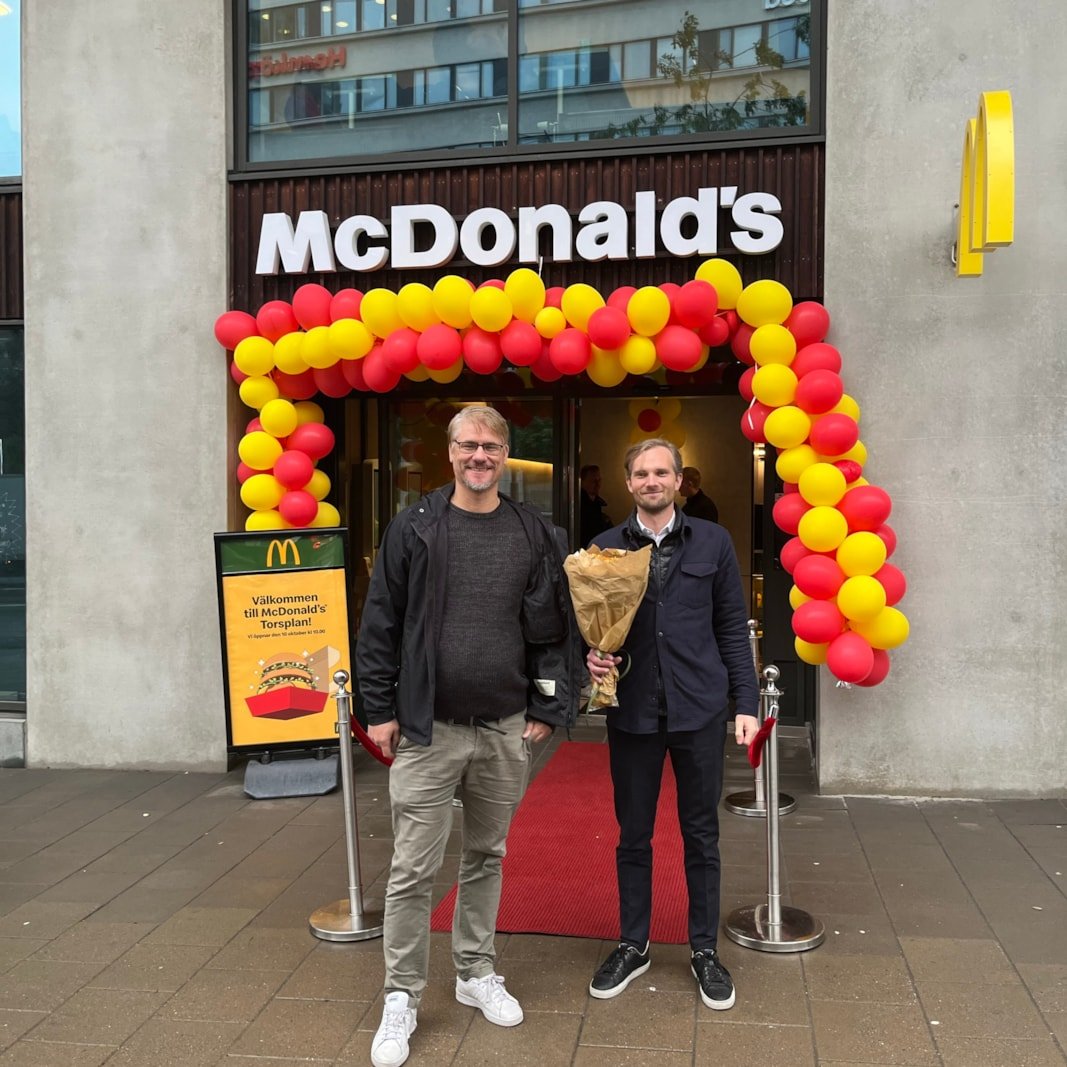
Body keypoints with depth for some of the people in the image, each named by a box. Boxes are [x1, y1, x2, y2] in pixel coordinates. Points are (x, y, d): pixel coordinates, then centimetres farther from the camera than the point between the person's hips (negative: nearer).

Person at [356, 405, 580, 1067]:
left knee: (487, 857, 16)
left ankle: (476, 973, 33)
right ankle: (402, 998, 17)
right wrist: (380, 710, -4)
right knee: (414, 870, 1)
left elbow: (558, 628, 6)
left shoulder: (535, 535, 3)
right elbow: (380, 626, -1)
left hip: (507, 732, 3)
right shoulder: (415, 529, -2)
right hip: (428, 731, -2)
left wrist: (549, 709, 2)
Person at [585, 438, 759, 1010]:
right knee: (633, 836, 12)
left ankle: (705, 950, 27)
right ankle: (632, 946, 29)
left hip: (699, 710, -1)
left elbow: (732, 628, 4)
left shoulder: (712, 543, 2)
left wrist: (745, 702, -1)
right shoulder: (606, 548, 4)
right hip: (632, 711, 1)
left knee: (701, 835, 10)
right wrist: (591, 656, -11)